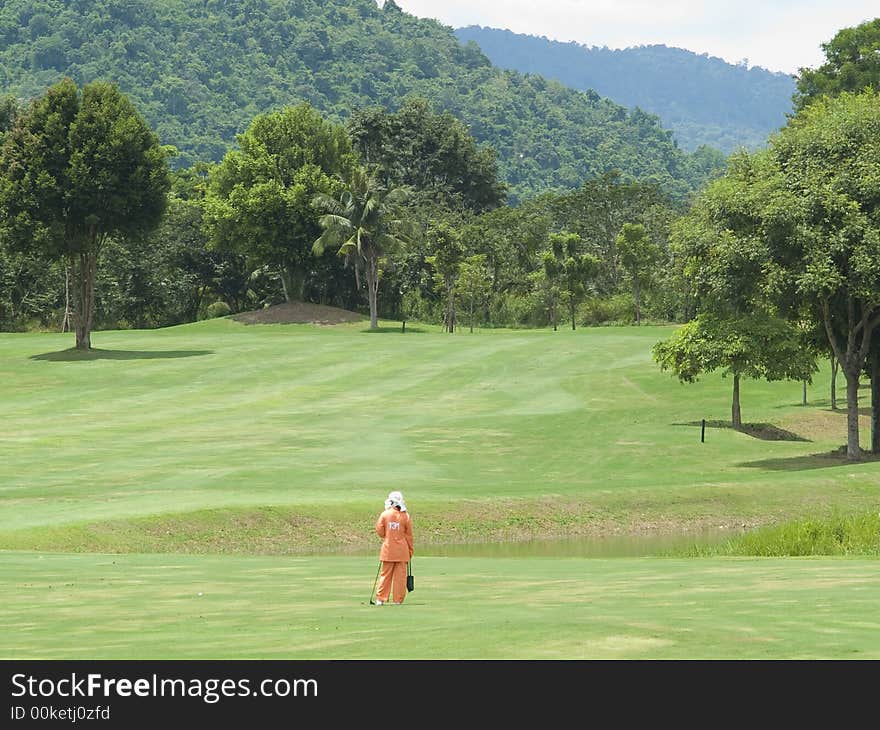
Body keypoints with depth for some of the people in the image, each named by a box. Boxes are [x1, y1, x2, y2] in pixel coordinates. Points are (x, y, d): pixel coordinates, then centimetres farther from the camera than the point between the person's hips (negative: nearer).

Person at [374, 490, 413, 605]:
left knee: (385, 574, 8)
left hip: (388, 549, 1)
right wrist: (410, 550, 10)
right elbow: (409, 535, 1)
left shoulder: (384, 514, -5)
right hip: (402, 550, -1)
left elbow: (379, 530, -4)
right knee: (400, 575, 3)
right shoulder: (406, 516, -4)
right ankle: (397, 600, 2)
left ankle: (380, 599, 8)